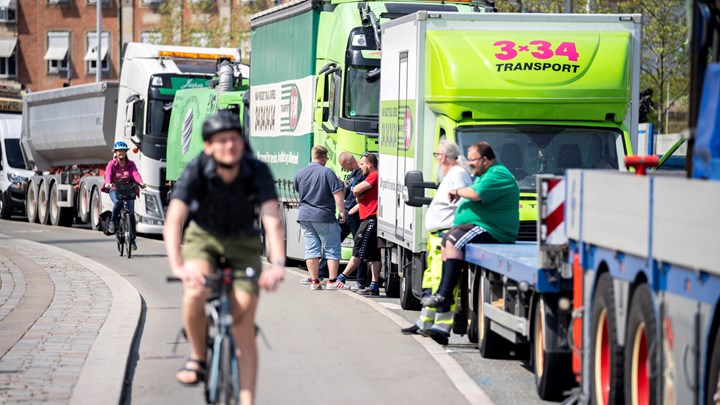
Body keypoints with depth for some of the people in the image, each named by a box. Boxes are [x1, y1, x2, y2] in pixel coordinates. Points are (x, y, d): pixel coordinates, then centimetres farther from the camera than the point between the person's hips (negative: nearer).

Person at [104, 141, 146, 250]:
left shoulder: (130, 164, 2)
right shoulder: (112, 164, -2)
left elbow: (135, 174, -16)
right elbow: (108, 174, -20)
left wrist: (140, 182, -38)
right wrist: (108, 183, -43)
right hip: (115, 190, -2)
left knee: (131, 212, -9)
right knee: (118, 202, -36)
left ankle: (132, 239, -1)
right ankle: (112, 222, -13)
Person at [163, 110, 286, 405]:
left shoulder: (257, 171, -24)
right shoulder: (196, 171, -25)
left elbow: (272, 221, -33)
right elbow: (173, 221, -33)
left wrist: (277, 265, -50)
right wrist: (177, 266, -49)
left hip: (243, 243, 0)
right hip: (203, 237, 0)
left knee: (244, 328, -9)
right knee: (195, 293, -32)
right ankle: (197, 357, -7)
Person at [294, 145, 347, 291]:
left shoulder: (299, 173, 5)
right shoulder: (327, 173, -11)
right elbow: (337, 194, -14)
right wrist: (342, 212, -7)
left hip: (304, 215, 5)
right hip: (324, 216, -5)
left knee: (311, 249, 8)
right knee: (332, 248, 5)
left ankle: (314, 281, 6)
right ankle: (332, 281, 1)